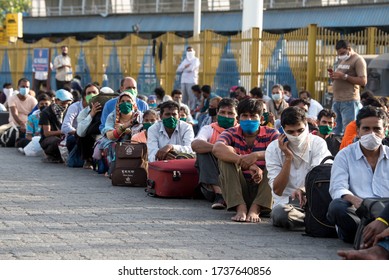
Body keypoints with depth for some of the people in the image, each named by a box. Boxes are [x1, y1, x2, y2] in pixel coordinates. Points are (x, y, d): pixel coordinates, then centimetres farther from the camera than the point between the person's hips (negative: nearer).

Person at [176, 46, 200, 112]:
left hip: (191, 81, -6)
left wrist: (184, 69, 6)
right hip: (183, 81, 6)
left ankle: (192, 110, -14)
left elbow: (191, 69, -11)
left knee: (192, 98, -12)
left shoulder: (196, 60, 4)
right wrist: (185, 66, -5)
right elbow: (178, 70, 12)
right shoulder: (185, 61, 22)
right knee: (184, 98, 4)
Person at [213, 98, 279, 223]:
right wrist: (248, 164, -36)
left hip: (262, 189, 0)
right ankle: (240, 207, -31)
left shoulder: (271, 134, -1)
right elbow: (217, 148, -25)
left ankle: (255, 209, -32)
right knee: (226, 156, -18)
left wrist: (257, 156, -37)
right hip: (239, 190, 0)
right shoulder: (232, 133, -1)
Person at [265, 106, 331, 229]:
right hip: (285, 203, 0)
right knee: (280, 214, -37)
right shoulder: (273, 149, 0)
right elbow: (277, 190, -7)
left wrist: (303, 190, -36)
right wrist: (288, 157, -14)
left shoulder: (318, 144, -1)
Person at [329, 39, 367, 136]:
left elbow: (363, 81, -14)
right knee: (336, 132, 6)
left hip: (349, 102, -8)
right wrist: (334, 76, 6)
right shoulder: (342, 60, 21)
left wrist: (344, 76, -18)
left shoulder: (358, 60, -6)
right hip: (336, 100, 8)